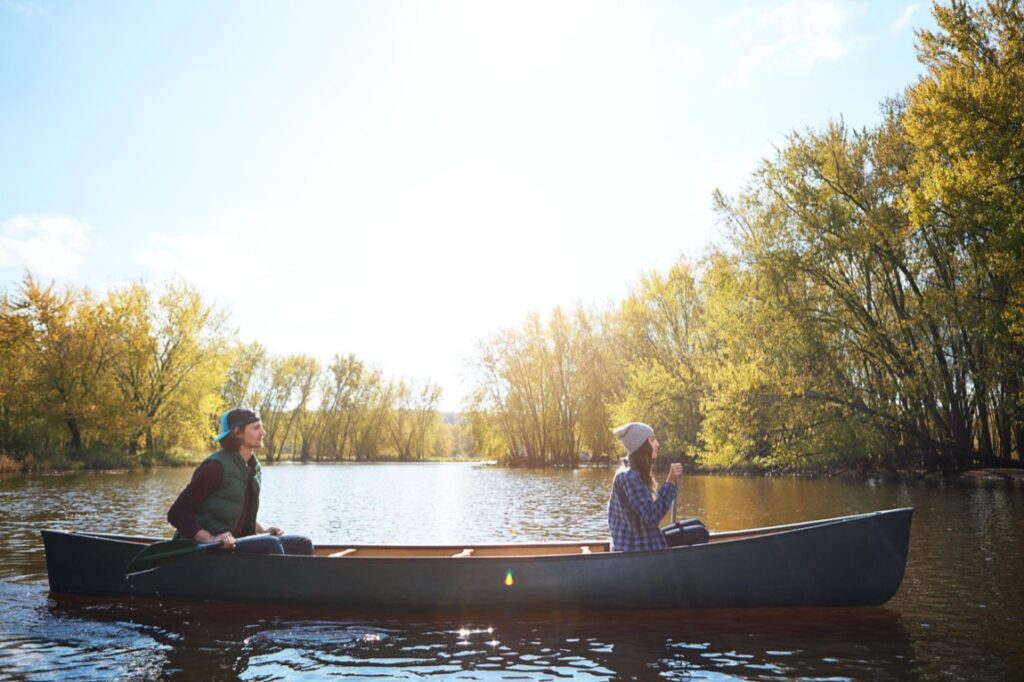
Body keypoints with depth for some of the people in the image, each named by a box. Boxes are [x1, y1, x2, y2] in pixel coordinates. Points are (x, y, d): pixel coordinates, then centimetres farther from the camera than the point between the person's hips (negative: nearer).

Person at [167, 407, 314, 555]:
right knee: (270, 545, -29)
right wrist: (210, 539, -29)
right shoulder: (216, 467, -15)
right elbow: (176, 513, -17)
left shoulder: (254, 468, 8)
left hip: (238, 542, 8)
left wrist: (263, 529, 7)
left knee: (302, 544, -6)